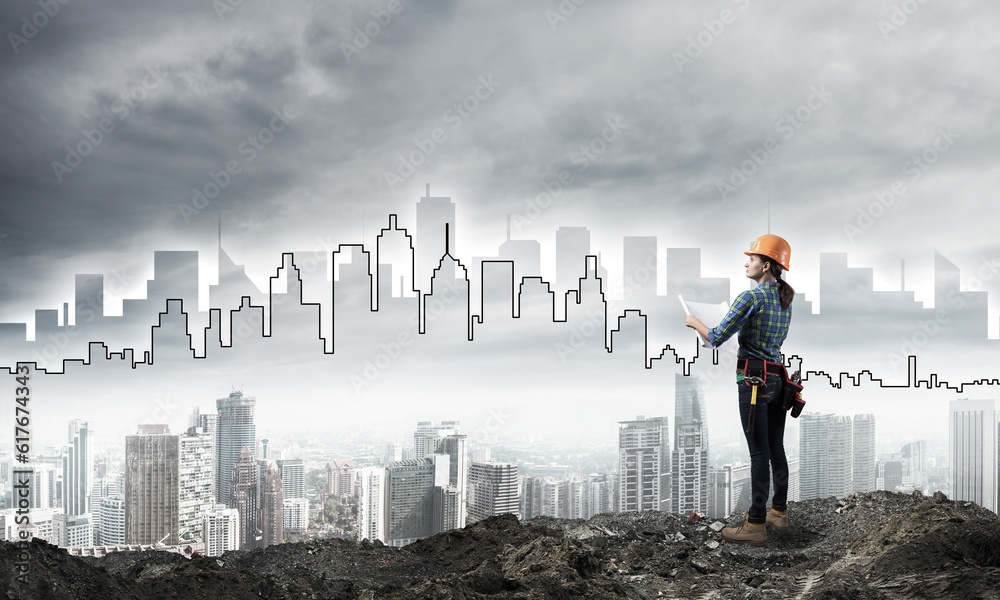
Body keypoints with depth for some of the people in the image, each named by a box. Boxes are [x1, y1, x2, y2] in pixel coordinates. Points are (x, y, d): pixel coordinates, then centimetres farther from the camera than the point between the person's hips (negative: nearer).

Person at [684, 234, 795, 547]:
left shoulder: (751, 297, -14)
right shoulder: (785, 299, 11)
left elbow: (716, 338, -15)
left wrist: (695, 322, 4)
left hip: (753, 380, -8)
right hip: (778, 377, 8)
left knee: (759, 454, -7)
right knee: (776, 449, 15)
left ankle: (756, 525, -3)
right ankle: (779, 512, 25)